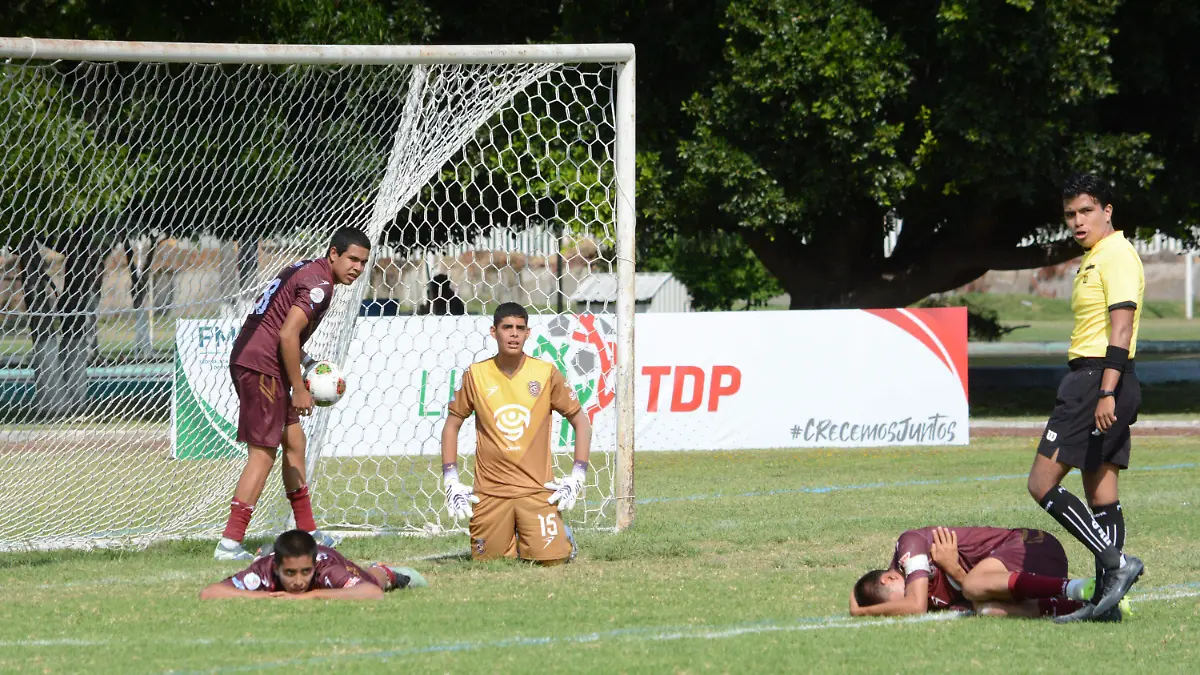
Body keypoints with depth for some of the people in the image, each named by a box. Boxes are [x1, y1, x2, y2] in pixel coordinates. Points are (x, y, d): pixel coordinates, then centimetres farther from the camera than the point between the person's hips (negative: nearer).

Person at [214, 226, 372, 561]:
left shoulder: (304, 269, 18)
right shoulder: (319, 284, -13)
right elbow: (287, 335, -22)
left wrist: (304, 361, 20)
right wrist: (299, 389, -15)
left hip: (244, 357, 11)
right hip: (261, 366, -11)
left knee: (294, 439, 17)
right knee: (263, 452, -10)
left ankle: (307, 532, 25)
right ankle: (230, 543, -14)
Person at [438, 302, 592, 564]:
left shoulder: (546, 373, -1)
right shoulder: (476, 375, 1)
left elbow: (581, 421, 5)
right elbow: (452, 425, 10)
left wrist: (577, 477, -3)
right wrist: (451, 482, 2)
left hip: (537, 489, -1)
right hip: (490, 491, 1)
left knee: (551, 559, -14)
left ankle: (562, 535, 22)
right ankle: (509, 537, 32)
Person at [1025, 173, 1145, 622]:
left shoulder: (1116, 256, -12)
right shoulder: (1093, 259, 20)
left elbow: (1121, 327, -20)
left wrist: (1107, 392, -27)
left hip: (1098, 380, -10)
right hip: (1097, 382, 10)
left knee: (1042, 483, -11)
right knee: (1100, 493, 7)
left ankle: (1116, 562, -14)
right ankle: (1106, 596, 6)